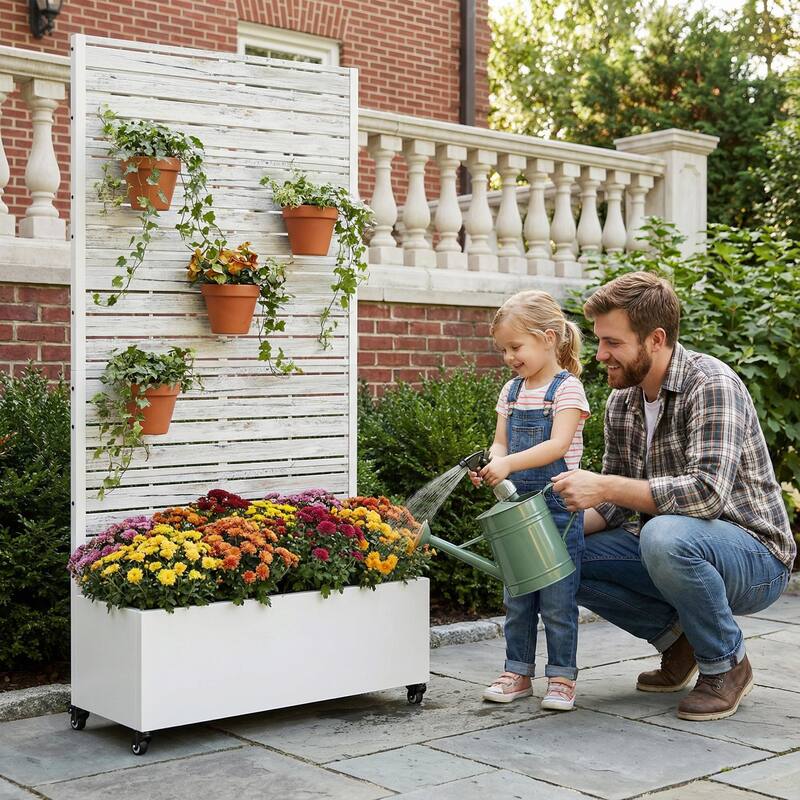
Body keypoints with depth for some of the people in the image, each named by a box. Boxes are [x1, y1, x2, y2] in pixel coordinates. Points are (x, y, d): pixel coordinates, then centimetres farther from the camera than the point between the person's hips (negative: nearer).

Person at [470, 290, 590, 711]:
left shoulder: (567, 387, -9)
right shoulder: (511, 392, 12)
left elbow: (558, 445, -20)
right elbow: (501, 443, 10)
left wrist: (509, 464, -30)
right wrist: (489, 465, -12)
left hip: (557, 506, -6)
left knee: (557, 599, -1)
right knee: (516, 597, 13)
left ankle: (561, 676, 11)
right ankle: (518, 672, 24)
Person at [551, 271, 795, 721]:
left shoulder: (712, 385, -20)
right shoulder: (621, 404, 4)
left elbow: (707, 491, -33)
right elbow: (615, 505, 9)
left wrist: (606, 486, -30)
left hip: (755, 554, -7)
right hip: (673, 548, 8)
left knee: (665, 536, -38)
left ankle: (726, 663, -10)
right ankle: (678, 640, 9)